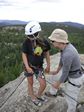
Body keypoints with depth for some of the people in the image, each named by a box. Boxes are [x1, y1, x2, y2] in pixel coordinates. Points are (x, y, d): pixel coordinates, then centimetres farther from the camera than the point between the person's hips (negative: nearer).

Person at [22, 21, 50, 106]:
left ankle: (39, 95, 34)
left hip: (39, 67, 2)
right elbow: (24, 54, -13)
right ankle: (33, 98, 40)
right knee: (30, 83, 14)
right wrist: (27, 67, -21)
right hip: (29, 66, -2)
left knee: (43, 85, 2)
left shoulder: (44, 42, -13)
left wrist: (48, 65, 8)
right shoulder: (27, 42, -20)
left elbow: (47, 53, 1)